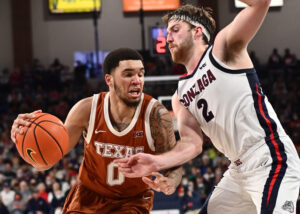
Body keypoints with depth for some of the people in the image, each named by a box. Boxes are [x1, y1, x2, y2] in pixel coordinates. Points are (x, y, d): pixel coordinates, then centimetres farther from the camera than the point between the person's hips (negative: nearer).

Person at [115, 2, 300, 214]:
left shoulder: (223, 49, -2)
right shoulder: (180, 97, 17)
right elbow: (192, 143, 6)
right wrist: (156, 162, -9)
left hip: (271, 159, -9)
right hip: (239, 170, 9)